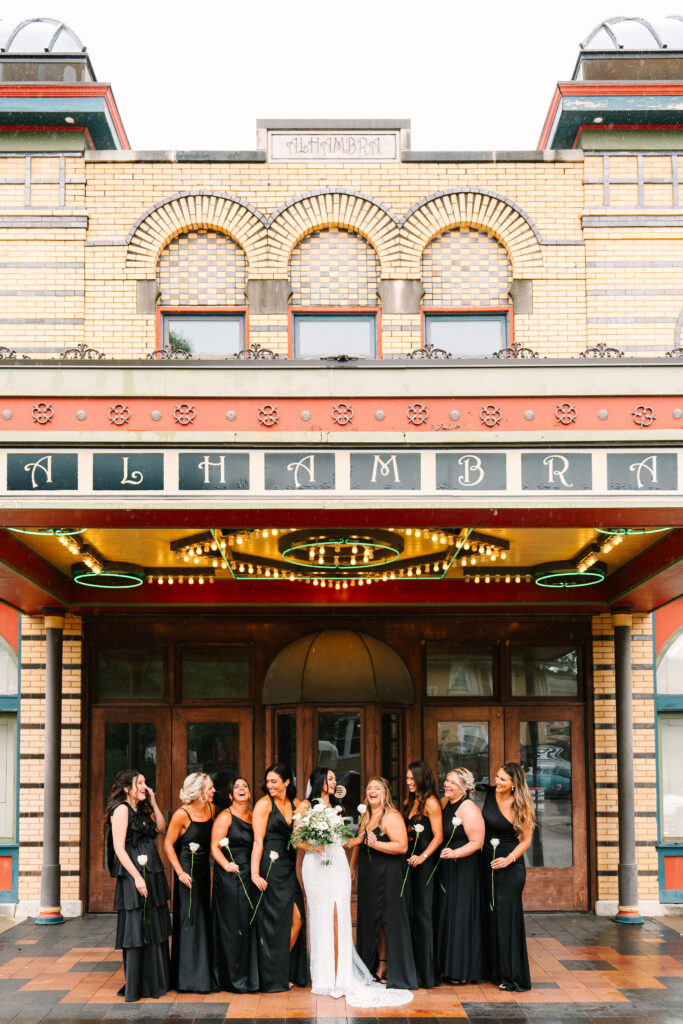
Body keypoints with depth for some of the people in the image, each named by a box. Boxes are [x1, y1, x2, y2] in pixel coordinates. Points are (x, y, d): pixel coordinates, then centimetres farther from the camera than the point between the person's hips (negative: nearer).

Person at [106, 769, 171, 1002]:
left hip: (152, 874, 9)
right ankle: (135, 986, 4)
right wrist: (137, 877, -21)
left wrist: (153, 803, 8)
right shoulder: (121, 809, -10)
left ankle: (156, 982, 22)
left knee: (155, 928, 12)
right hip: (133, 875, -9)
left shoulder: (143, 810, 15)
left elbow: (161, 828, 15)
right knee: (137, 929, -4)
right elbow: (119, 848, -16)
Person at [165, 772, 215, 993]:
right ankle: (189, 977, 3)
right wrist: (180, 872, -16)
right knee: (189, 919, -4)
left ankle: (203, 972, 20)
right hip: (188, 870, -7)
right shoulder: (182, 814, -16)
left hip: (204, 869, 7)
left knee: (203, 918, 11)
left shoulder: (211, 809, 4)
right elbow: (168, 844, -10)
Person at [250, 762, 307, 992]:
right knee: (274, 920, -1)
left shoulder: (295, 805, 12)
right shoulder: (264, 804, -5)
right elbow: (258, 841, -10)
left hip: (288, 869, 6)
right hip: (270, 869, -6)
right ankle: (274, 978, 9)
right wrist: (255, 873, -17)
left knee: (297, 919, 3)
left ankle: (287, 970, 18)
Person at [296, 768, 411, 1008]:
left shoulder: (334, 806, 19)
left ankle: (339, 977, -5)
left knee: (338, 920, -5)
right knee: (320, 919, -3)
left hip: (338, 864, 3)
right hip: (316, 866, -3)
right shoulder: (305, 807, 5)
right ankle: (324, 977, 5)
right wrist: (312, 847, -17)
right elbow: (296, 841, -1)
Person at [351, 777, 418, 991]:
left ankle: (395, 971, 2)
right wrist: (353, 866, 23)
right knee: (373, 920, 10)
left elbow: (402, 846, -20)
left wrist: (376, 844, -25)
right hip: (368, 877, 8)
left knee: (390, 920, -4)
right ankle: (379, 965, 19)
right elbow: (358, 843, 28)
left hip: (388, 875, -8)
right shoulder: (366, 817, 15)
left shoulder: (391, 817, -11)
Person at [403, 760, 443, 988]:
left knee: (422, 912, -6)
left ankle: (426, 972, -1)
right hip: (408, 861, 8)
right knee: (409, 911, 7)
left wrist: (423, 856, -22)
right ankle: (411, 968, 14)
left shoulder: (430, 803, -8)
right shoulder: (408, 802, 16)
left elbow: (438, 836, -12)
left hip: (424, 863, -8)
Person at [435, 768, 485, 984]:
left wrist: (454, 853, -28)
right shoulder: (445, 804, 9)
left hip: (465, 870, -8)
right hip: (445, 869, 8)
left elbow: (476, 843, -18)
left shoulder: (468, 809, -15)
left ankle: (462, 971, 6)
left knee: (461, 916, -3)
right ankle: (447, 967, 18)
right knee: (446, 915, 10)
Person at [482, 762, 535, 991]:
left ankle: (514, 976, -1)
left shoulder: (521, 806, -10)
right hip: (488, 864, 5)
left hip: (510, 868, -5)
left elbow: (526, 840, -6)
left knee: (507, 917, -7)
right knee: (491, 917, 9)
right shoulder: (490, 794, 2)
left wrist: (510, 858, -20)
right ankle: (495, 971, 19)